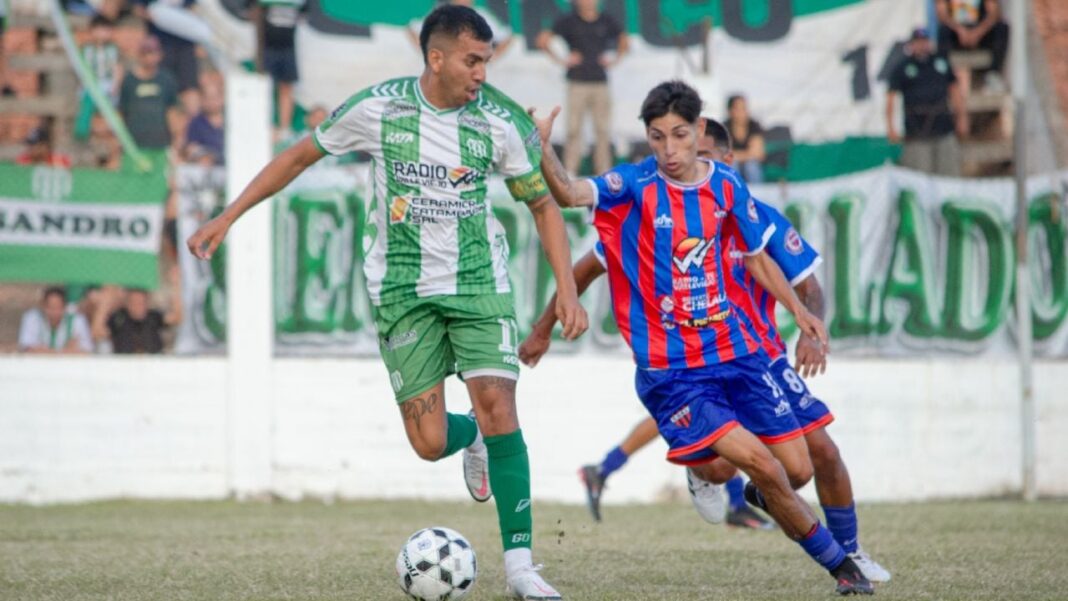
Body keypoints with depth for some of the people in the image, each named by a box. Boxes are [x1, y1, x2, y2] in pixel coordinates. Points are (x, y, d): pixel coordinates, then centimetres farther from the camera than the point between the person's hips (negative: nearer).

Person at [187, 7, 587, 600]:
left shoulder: (500, 120, -8)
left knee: (497, 406, -16)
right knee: (429, 443, -7)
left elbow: (541, 203, 3)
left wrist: (567, 289, -6)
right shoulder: (378, 108, -10)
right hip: (402, 287, 0)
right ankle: (474, 440, 33)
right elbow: (301, 155, 4)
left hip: (479, 282, 0)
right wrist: (227, 217, 4)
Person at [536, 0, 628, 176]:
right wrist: (560, 60, -1)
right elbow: (543, 40, 1)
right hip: (578, 82, -3)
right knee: (574, 130, -5)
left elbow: (624, 41, 26)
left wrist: (615, 60, 12)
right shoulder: (569, 22, 1)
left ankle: (604, 173, 7)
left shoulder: (607, 21, 10)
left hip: (601, 83, 3)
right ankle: (569, 173, -4)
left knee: (603, 131, 2)